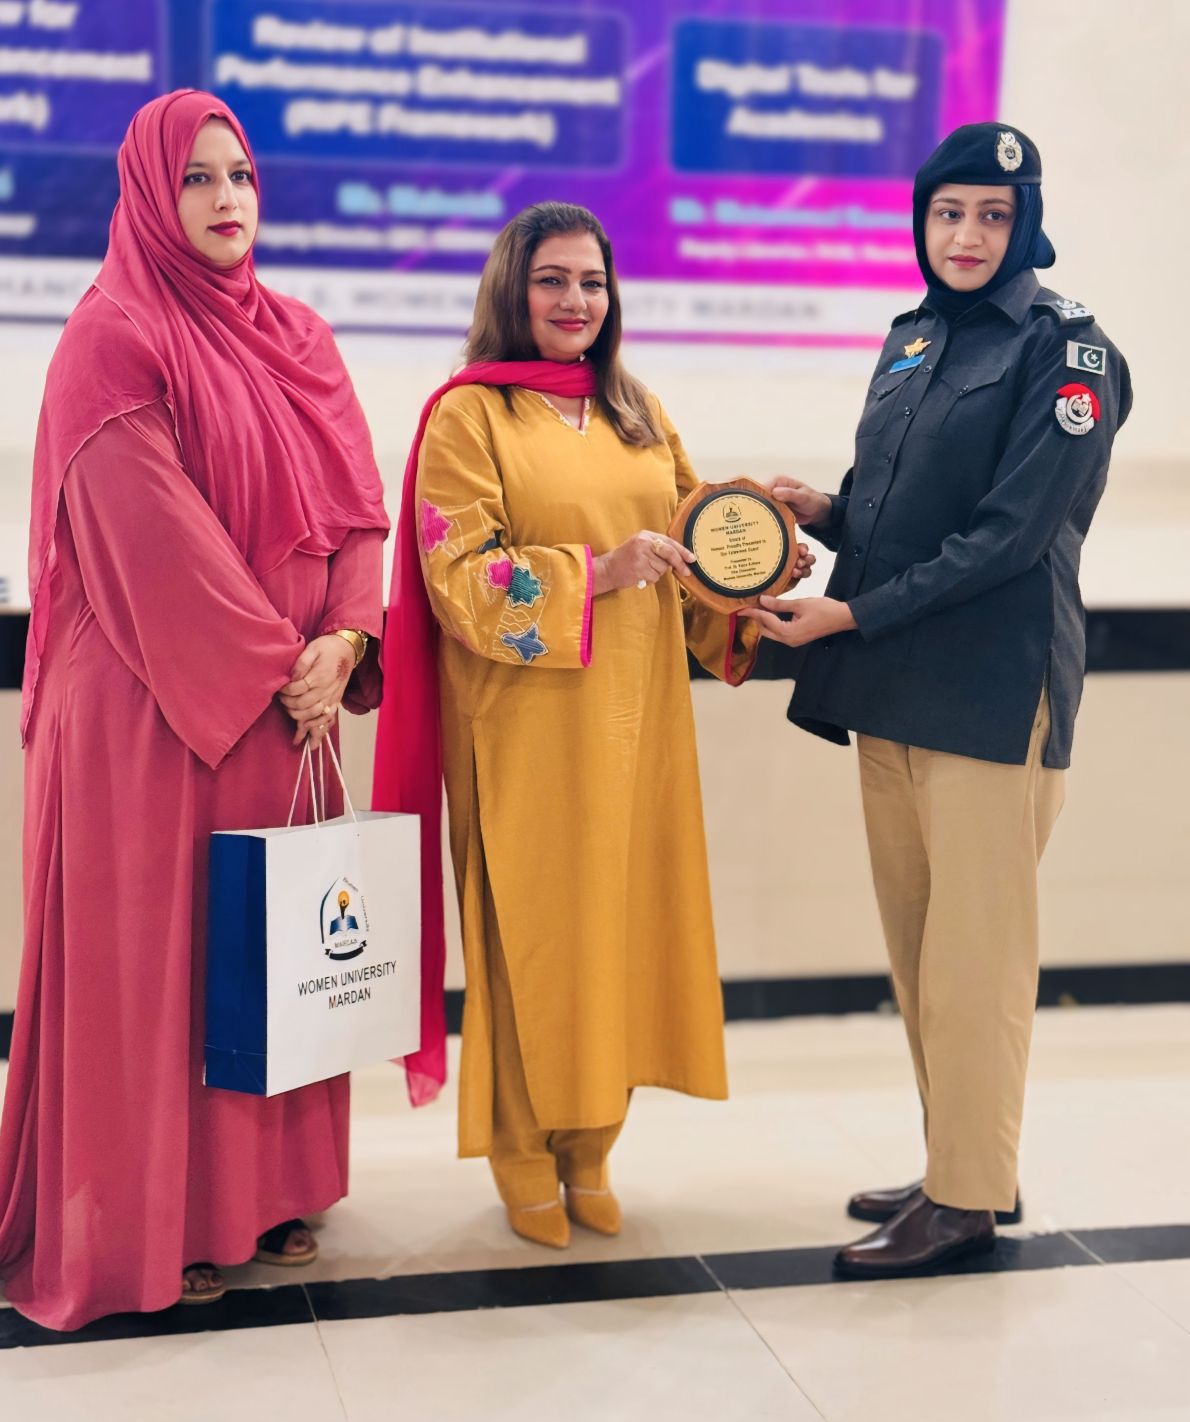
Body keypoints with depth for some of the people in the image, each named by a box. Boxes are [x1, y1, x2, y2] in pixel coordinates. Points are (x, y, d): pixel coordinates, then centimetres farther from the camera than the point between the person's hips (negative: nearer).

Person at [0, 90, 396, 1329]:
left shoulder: (295, 340, 14)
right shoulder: (115, 339, -7)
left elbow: (354, 504, 8)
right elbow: (154, 530, -15)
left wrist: (342, 639, -9)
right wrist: (272, 667, -14)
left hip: (287, 703, 7)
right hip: (153, 703, -6)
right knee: (153, 946, 0)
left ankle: (261, 1191, 22)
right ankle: (141, 1227, 11)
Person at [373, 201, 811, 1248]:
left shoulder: (638, 415, 15)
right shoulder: (469, 414, -2)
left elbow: (692, 542, 16)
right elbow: (459, 577, -10)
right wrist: (596, 571, -20)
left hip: (636, 713, 5)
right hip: (526, 720, -5)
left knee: (625, 918, 7)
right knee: (532, 926, 0)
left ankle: (588, 1144, 20)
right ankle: (525, 1154, 14)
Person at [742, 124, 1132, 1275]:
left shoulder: (1064, 349, -7)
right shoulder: (913, 338, 15)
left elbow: (1008, 533, -15)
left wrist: (849, 616, -16)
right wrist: (822, 511, 0)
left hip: (992, 692, -7)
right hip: (890, 686, 7)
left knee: (975, 953, -1)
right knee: (914, 947, 12)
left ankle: (968, 1199, 10)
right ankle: (957, 1167, 24)